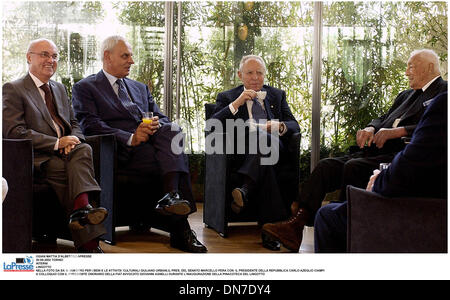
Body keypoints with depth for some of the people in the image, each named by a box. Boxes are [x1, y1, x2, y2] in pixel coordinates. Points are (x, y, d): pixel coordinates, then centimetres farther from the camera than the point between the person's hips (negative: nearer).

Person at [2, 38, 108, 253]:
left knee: (84, 149, -29)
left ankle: (81, 210, -47)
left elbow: (74, 125, 22)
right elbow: (14, 132, -10)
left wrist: (73, 138, -5)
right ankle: (88, 241, -35)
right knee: (68, 170, -32)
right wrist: (56, 143, -16)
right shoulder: (13, 89, 2)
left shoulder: (59, 89, 24)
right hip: (36, 157, -5)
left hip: (67, 152, 5)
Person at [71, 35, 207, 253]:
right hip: (121, 153, -5)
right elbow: (91, 125, -5)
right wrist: (130, 138, -18)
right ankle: (180, 229, -30)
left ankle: (172, 196, -43)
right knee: (176, 159, -29)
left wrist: (157, 124, -7)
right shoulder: (85, 88, 11)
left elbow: (162, 118, 21)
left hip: (153, 143, 5)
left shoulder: (140, 88, 30)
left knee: (172, 130, -30)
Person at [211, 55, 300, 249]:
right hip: (243, 152, -1)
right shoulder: (227, 98, 20)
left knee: (265, 139, -36)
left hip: (275, 148, 1)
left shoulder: (277, 95, 26)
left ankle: (245, 191, -48)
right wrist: (236, 104, -7)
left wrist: (279, 127, -9)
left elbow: (294, 125, 15)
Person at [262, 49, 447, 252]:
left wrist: (397, 131, -19)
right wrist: (370, 128, 0)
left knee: (354, 166, -31)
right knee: (327, 166, -10)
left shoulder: (443, 91, 2)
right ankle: (297, 225, -19)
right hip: (379, 152, 8)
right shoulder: (406, 95, 29)